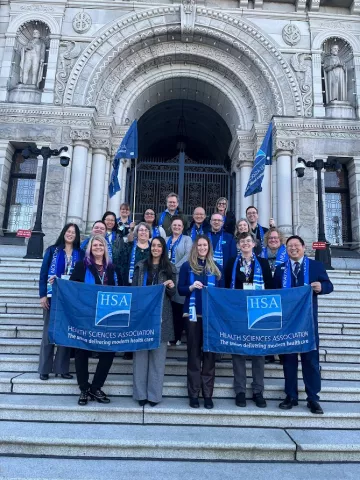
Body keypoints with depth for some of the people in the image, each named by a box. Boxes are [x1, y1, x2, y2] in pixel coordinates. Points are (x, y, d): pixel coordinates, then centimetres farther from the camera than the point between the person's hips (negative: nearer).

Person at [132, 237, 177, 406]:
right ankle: (140, 393, 12)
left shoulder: (170, 268, 7)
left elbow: (173, 295, 7)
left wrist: (171, 287, -15)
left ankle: (154, 394, 11)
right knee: (140, 353, 2)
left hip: (161, 316, -1)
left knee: (158, 355, 2)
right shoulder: (141, 266, 9)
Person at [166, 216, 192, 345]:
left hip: (180, 276, -3)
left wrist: (175, 267, -14)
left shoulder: (187, 239, 8)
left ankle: (177, 336, 8)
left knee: (178, 307, -3)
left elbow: (187, 255, -7)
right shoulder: (166, 240, 20)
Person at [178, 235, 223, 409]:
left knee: (210, 352, 5)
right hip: (193, 313, -1)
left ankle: (208, 394, 14)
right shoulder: (187, 266, 5)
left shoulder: (216, 267, 11)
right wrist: (191, 287, -17)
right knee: (194, 352, 4)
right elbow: (180, 290, 1)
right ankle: (193, 394, 12)